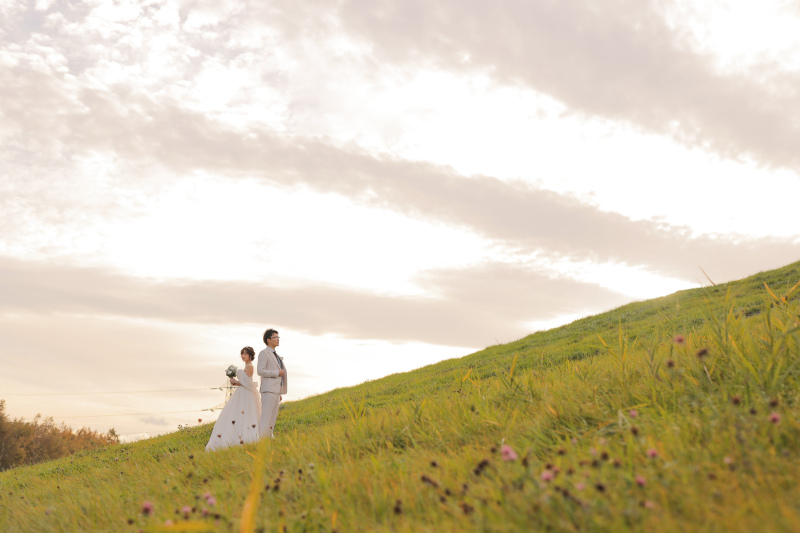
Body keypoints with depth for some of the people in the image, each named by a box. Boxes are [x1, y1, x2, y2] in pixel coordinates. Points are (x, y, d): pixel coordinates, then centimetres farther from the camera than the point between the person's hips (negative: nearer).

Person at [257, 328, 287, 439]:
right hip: (268, 390, -9)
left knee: (273, 418, 7)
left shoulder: (275, 356, 21)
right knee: (265, 416, -13)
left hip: (276, 391, 9)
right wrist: (278, 372, -13)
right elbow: (260, 371, -16)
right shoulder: (264, 353, -5)